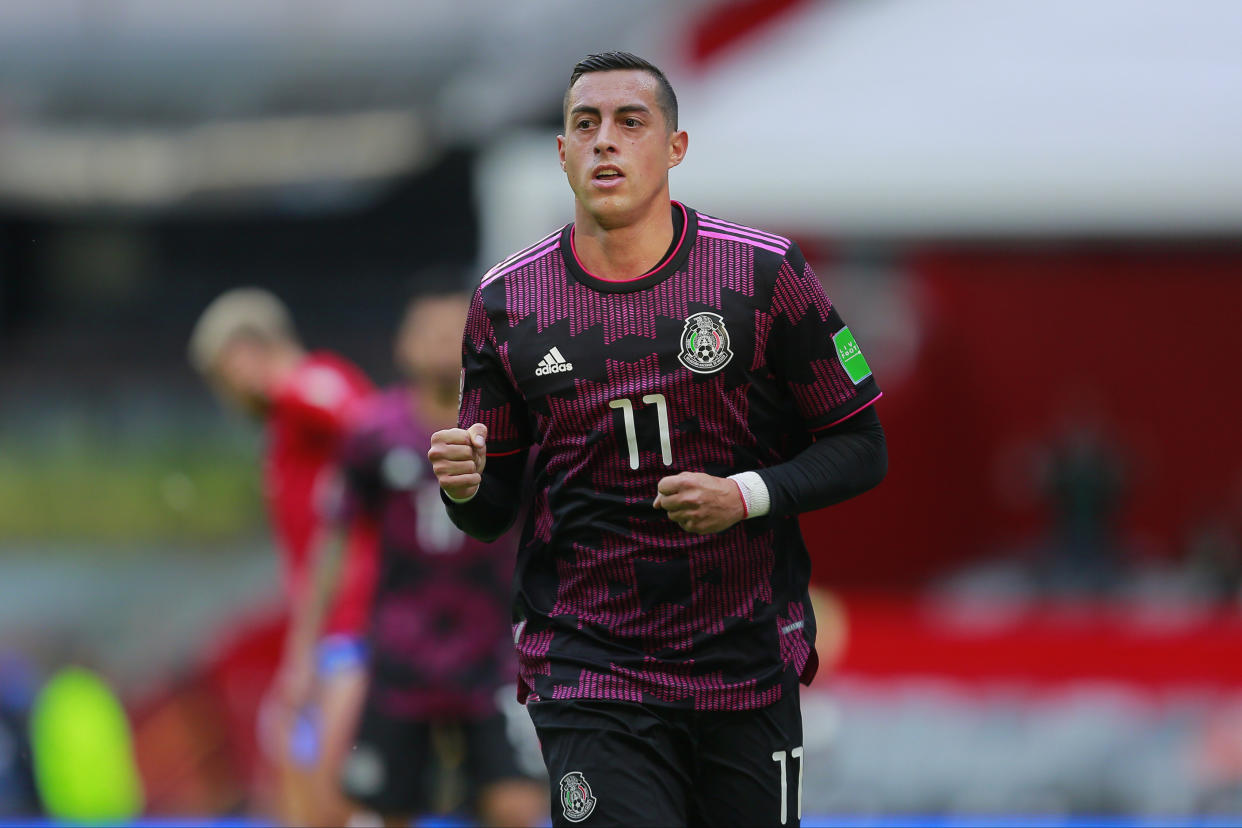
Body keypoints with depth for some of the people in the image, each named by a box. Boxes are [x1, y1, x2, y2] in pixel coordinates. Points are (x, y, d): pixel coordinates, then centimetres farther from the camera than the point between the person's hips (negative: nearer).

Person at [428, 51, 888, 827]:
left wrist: (747, 496, -16)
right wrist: (466, 486, -15)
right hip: (585, 670, -1)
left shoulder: (765, 274, -2)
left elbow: (861, 447, 1)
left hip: (749, 669, 1)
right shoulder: (508, 302, 2)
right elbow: (492, 512, 9)